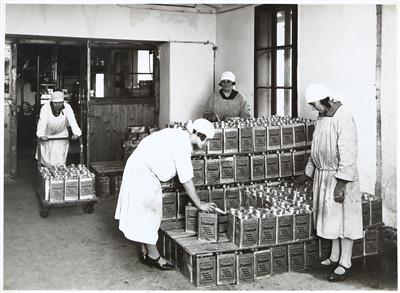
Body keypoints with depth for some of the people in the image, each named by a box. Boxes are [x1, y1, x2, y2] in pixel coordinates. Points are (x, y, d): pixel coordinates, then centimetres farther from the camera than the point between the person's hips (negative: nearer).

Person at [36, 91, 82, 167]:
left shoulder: (67, 107, -19)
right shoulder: (45, 108, -23)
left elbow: (72, 121, -31)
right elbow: (42, 122, -35)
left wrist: (76, 133, -48)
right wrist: (41, 135, -52)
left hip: (61, 134, 1)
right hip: (47, 135, -1)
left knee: (60, 160, 0)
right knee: (47, 159, 5)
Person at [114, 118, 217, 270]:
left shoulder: (178, 134, 6)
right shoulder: (183, 145, -20)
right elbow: (186, 180, -18)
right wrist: (200, 204, -10)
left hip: (138, 165, 10)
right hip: (142, 172, -10)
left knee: (144, 212, 13)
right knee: (148, 213, -1)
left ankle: (145, 252, 21)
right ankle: (153, 256, 10)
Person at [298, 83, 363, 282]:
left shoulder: (343, 118, -18)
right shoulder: (322, 118, 10)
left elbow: (348, 153, -21)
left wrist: (341, 183, -23)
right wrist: (309, 172, 20)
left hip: (339, 177, -8)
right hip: (323, 175, 8)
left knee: (344, 218, 1)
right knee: (330, 216, 14)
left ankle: (345, 264, 11)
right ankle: (335, 257, 27)